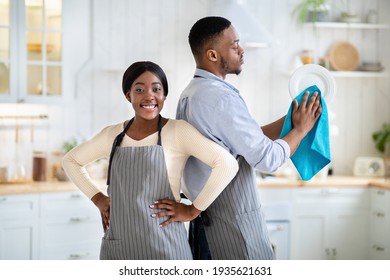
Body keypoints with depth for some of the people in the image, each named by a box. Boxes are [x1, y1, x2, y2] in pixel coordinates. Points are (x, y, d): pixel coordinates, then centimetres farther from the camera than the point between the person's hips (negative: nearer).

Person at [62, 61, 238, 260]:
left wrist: (193, 210, -11)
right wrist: (98, 198, 13)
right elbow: (71, 160, 24)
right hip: (117, 245, 4)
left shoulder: (177, 131, -5)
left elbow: (228, 164, -15)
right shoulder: (112, 135, 8)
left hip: (163, 245, -4)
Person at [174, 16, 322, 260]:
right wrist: (301, 129, -2)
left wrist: (289, 120, 9)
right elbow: (268, 159, -17)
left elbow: (248, 139, 12)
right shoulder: (222, 98, -19)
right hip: (234, 219, -9)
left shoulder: (190, 95, 10)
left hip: (204, 215, 9)